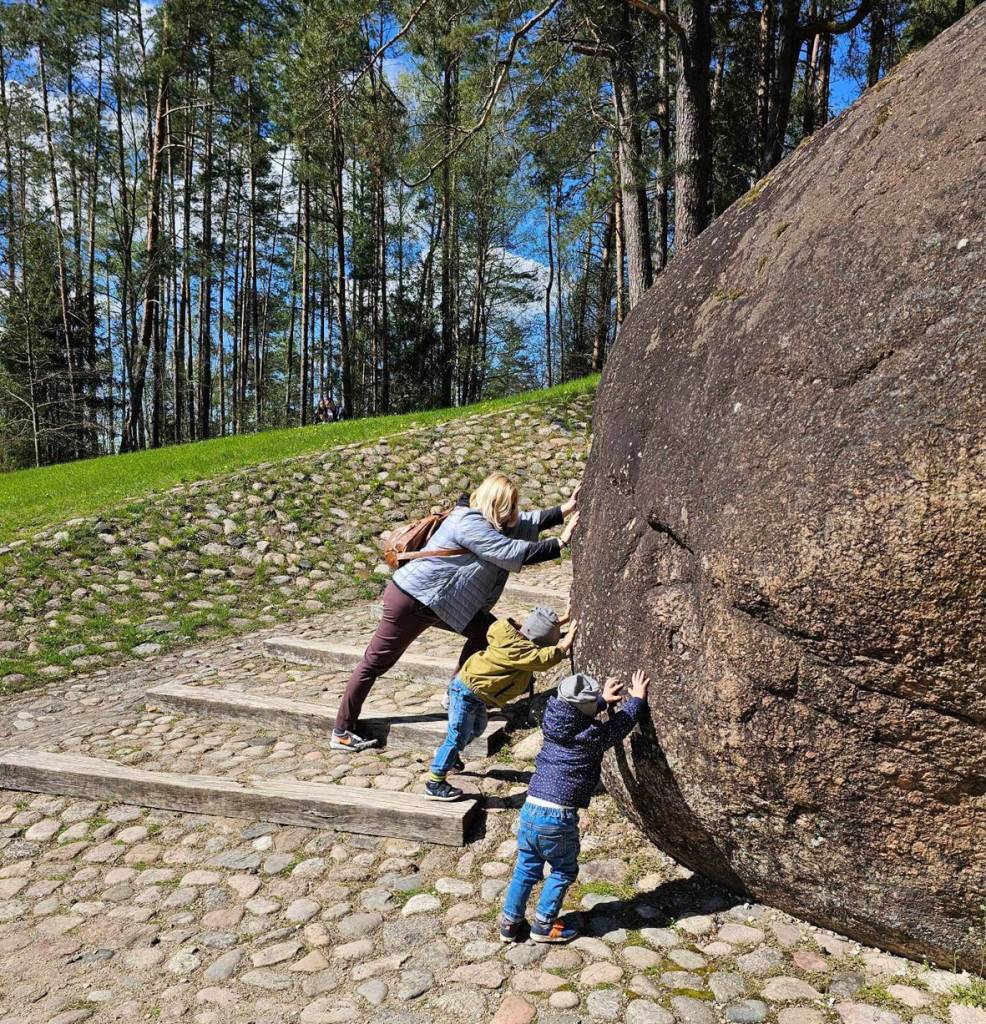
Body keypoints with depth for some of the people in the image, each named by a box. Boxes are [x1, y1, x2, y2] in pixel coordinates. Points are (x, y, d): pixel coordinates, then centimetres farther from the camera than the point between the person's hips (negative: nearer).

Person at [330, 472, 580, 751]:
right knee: (376, 662, 1)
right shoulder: (470, 524, -24)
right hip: (411, 599, -10)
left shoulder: (486, 518, 4)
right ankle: (342, 732, 12)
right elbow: (514, 552, -26)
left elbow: (528, 523, 12)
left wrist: (565, 509, 3)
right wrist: (560, 544, -20)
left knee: (488, 631, 7)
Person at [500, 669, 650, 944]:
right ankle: (543, 926, 26)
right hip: (558, 818, -6)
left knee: (526, 870, 22)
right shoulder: (591, 737, -13)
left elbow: (577, 714, 28)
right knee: (564, 871, 19)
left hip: (529, 810, 6)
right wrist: (637, 697, 19)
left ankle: (510, 923, 31)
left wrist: (603, 699, 36)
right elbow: (622, 724, 4)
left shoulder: (554, 724, 3)